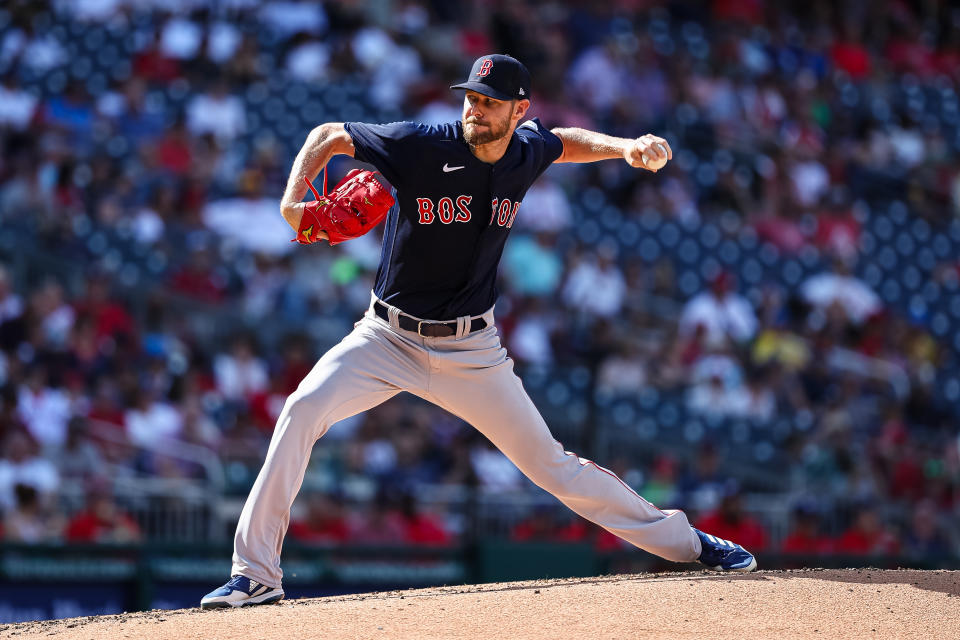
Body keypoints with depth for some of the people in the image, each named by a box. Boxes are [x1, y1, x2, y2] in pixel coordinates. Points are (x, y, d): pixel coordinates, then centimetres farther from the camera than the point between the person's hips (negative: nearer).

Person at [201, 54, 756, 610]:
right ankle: (257, 576, -18)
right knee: (303, 411, -24)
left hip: (471, 350, 2)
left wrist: (629, 147, 4)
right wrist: (292, 202, -20)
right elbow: (329, 135, -5)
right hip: (389, 339, -2)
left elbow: (566, 142, 21)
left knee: (550, 464, 2)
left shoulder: (527, 152, -4)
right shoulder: (422, 146, -16)